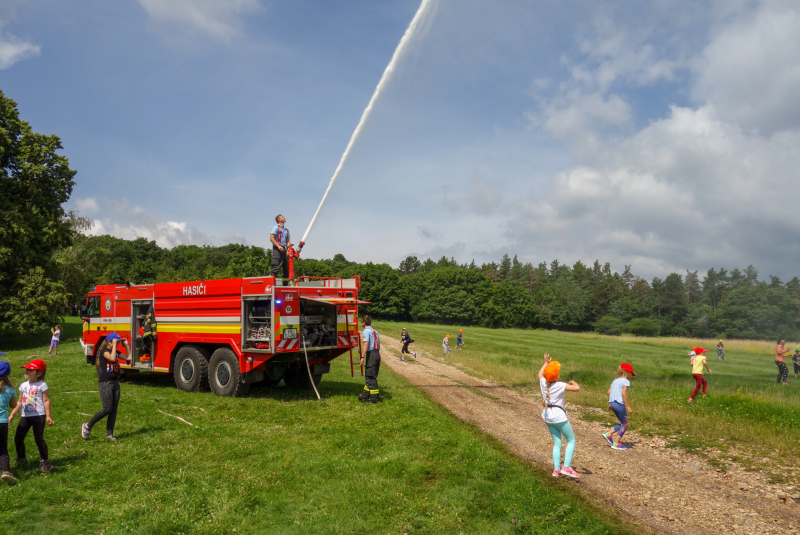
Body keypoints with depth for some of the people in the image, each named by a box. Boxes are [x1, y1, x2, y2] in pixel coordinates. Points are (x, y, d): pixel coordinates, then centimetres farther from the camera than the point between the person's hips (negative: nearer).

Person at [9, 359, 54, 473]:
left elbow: (46, 400, -8)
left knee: (39, 438, -8)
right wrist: (12, 415, 14)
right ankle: (21, 459, 28)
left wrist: (48, 416, -13)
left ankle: (45, 461, 3)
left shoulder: (42, 385, -5)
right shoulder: (23, 385, 11)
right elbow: (20, 402, 18)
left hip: (38, 416, -6)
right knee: (18, 438, 7)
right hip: (25, 416, 6)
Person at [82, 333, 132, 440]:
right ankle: (87, 426, 8)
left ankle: (109, 433, 12)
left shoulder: (116, 352, 12)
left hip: (115, 383, 7)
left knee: (114, 410, 6)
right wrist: (114, 346, -21)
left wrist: (126, 345, 8)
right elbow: (112, 358, -28)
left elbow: (129, 357, 9)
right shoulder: (104, 351, -9)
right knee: (107, 409, -10)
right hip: (105, 383, -7)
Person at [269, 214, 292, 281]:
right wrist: (278, 246, -20)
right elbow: (271, 238, -10)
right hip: (277, 250, -8)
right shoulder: (276, 227, -1)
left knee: (287, 267, 7)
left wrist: (289, 247, 1)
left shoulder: (286, 230, 20)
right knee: (276, 267, -17)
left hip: (284, 250, 8)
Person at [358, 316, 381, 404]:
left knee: (370, 377, -3)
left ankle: (374, 398, -1)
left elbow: (366, 344, -18)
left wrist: (362, 357, -20)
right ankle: (365, 396, 21)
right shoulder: (375, 331, 18)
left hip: (371, 354, -9)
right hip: (377, 354, 9)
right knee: (369, 377, 15)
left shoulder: (366, 331, -8)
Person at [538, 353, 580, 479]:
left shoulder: (543, 382, 0)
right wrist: (573, 382, 1)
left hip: (548, 416, 7)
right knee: (571, 440, 6)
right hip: (559, 416, -7)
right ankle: (566, 467, -4)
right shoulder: (561, 386, -17)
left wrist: (546, 363, 32)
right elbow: (577, 388, -20)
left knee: (557, 443, 13)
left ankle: (556, 469, 9)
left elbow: (540, 373, 22)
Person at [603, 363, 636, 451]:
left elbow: (609, 392, 13)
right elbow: (623, 393, -16)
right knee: (625, 424, 5)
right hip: (619, 404, -8)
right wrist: (628, 406, -15)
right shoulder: (626, 381, -5)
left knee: (623, 423, 19)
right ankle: (616, 443, 3)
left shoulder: (615, 380, 18)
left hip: (612, 403, 8)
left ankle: (608, 434, 11)